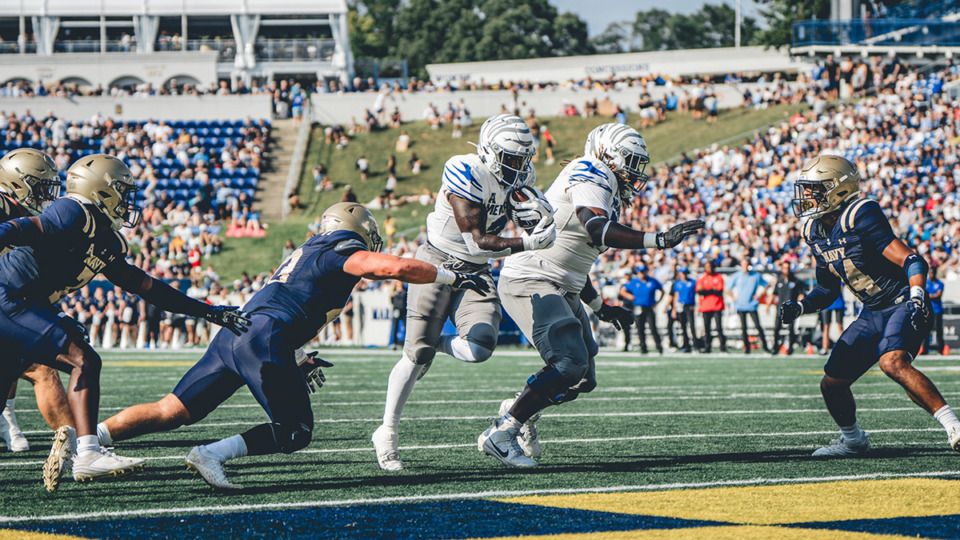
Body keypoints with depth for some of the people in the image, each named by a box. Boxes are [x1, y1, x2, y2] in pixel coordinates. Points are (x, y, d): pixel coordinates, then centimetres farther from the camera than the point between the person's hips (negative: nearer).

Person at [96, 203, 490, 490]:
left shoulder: (307, 254, 30)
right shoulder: (345, 255, 4)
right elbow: (399, 268, -9)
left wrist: (296, 361, 37)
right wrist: (455, 278, 2)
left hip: (234, 333, 9)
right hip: (264, 340, -9)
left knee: (173, 411, 7)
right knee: (295, 433, -2)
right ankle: (213, 454, -17)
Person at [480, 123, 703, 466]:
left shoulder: (608, 191, 19)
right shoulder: (591, 175, -11)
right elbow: (596, 230, -30)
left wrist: (600, 308, 30)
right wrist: (660, 240, -33)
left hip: (561, 291, 10)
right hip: (529, 283, -10)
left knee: (583, 380, 8)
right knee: (569, 364, -21)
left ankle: (519, 410, 30)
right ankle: (501, 434, -13)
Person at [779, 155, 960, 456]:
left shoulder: (860, 218, -20)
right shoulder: (816, 233, 6)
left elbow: (912, 261, -23)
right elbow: (828, 289, 19)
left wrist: (917, 299, -38)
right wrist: (799, 307, 3)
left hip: (903, 305, -8)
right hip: (872, 315, 8)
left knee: (892, 363, -35)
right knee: (832, 385, 7)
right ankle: (852, 440, 33)